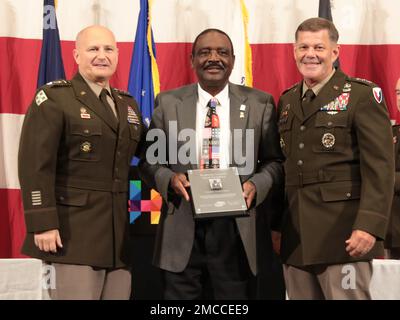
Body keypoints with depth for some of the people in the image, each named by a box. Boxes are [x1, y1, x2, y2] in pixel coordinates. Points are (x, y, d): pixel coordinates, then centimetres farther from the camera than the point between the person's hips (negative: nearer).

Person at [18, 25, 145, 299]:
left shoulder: (128, 103, 16)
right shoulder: (54, 98, -4)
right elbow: (35, 164, -12)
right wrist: (43, 223, -18)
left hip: (120, 230, 6)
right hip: (73, 231, -6)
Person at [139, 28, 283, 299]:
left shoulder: (259, 104, 5)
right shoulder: (168, 103, 6)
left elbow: (274, 160, 9)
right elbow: (149, 160, 8)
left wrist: (256, 184, -11)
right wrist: (168, 178, -12)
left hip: (236, 230, 0)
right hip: (181, 230, 0)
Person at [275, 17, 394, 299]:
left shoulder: (362, 95, -4)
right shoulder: (287, 101, 15)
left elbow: (380, 167, -11)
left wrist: (369, 225, -20)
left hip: (343, 235, -6)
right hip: (294, 237, 6)